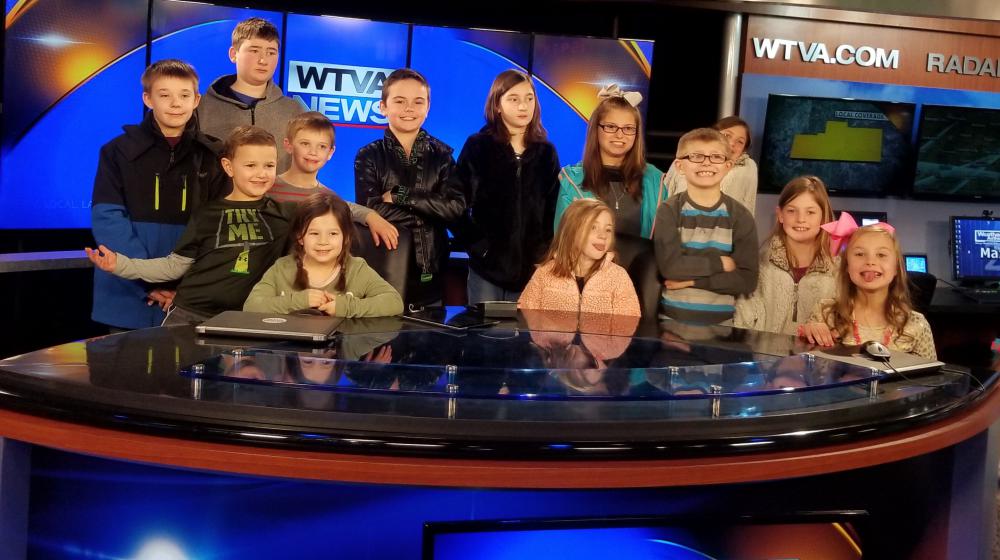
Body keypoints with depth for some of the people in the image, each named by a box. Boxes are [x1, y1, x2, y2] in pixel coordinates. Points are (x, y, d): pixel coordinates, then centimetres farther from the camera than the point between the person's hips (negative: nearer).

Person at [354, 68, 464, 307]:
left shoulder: (441, 154, 7)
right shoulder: (369, 156, 2)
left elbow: (456, 207, -7)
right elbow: (373, 211, -12)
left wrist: (400, 196, -11)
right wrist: (430, 214, -9)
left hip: (430, 279, 2)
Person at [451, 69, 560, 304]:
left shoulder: (546, 152, 9)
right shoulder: (477, 146, 1)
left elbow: (554, 210, 9)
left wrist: (545, 251, -3)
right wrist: (476, 244, -9)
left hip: (532, 266, 2)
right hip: (488, 263, -2)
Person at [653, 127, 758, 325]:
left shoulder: (740, 217, -1)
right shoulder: (669, 211, -3)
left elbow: (747, 280, -8)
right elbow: (669, 266, -17)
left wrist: (692, 280, -14)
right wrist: (720, 263, -12)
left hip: (721, 321, 1)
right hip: (672, 318, -1)